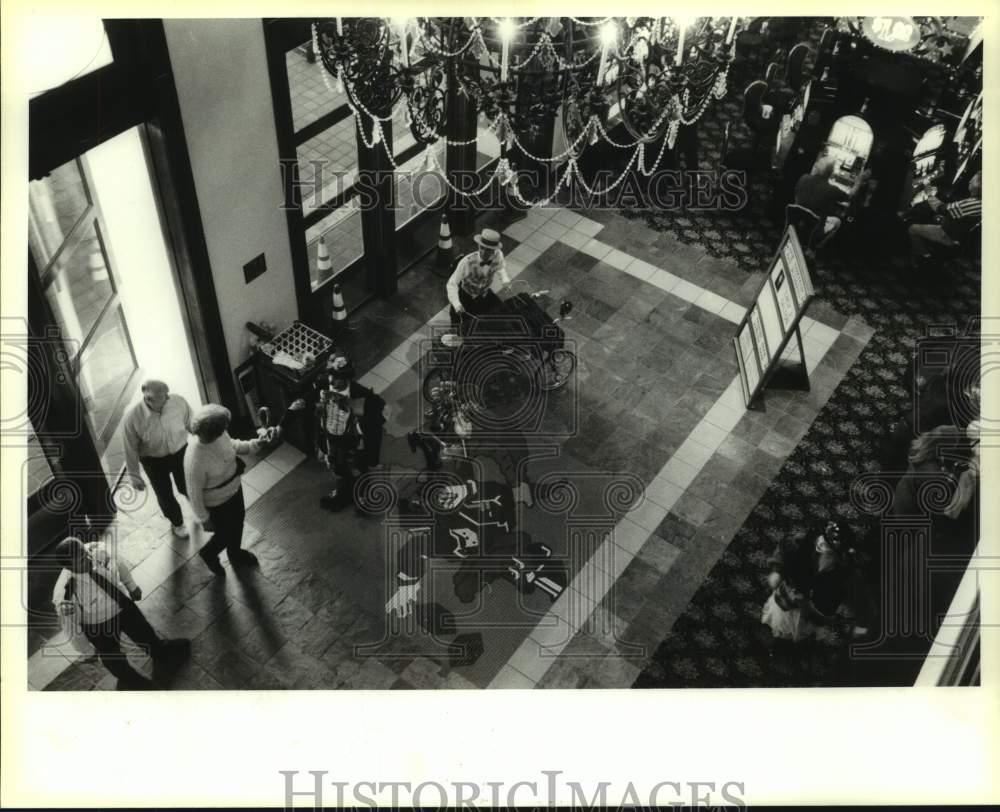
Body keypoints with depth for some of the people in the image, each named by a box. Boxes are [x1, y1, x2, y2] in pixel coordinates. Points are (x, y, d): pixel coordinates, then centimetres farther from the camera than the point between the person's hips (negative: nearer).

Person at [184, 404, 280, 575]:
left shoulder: (219, 433, -22)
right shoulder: (195, 460, -41)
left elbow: (231, 445, 2)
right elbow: (194, 493, -25)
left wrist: (257, 444, -12)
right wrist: (204, 519, -12)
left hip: (234, 488, 7)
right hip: (217, 503, -7)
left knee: (238, 521, 30)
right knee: (226, 534, 18)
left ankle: (236, 554, 61)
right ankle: (209, 554, 53)